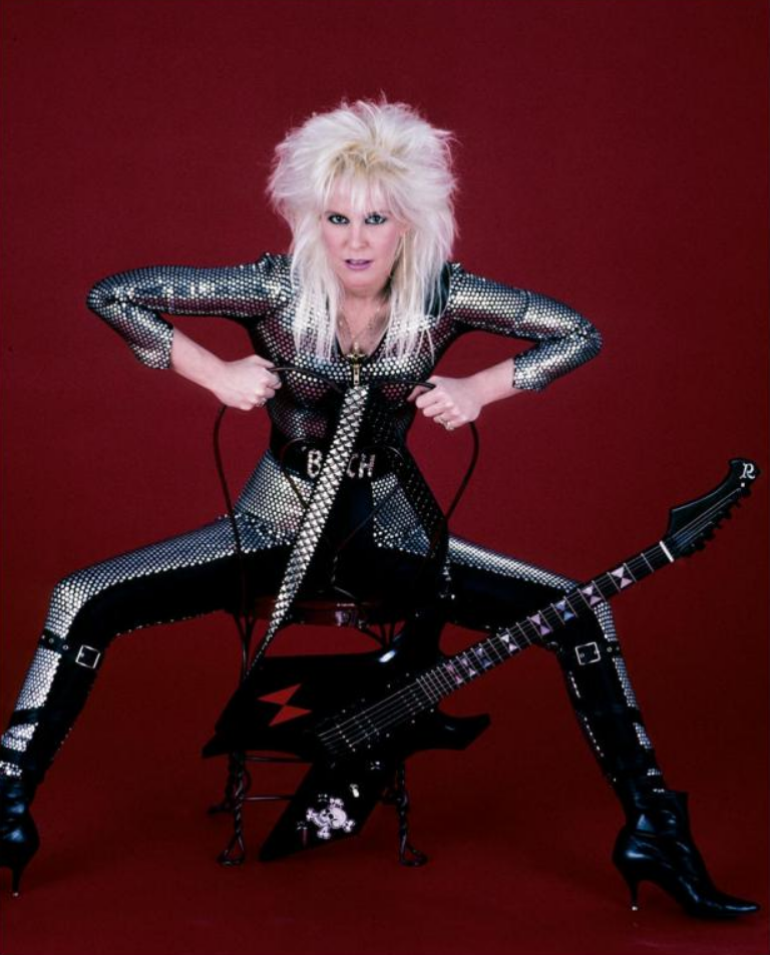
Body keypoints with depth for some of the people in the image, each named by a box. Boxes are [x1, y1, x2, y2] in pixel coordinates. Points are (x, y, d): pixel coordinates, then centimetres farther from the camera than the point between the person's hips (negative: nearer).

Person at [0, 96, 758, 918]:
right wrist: (216, 373, -16)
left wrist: (477, 390, -12)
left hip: (391, 534, 1)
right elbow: (110, 295, -12)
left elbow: (580, 335, -2)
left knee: (582, 613, -12)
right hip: (276, 527, -1)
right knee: (84, 601, -16)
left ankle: (651, 830, 1)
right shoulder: (276, 289, -16)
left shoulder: (441, 296, -12)